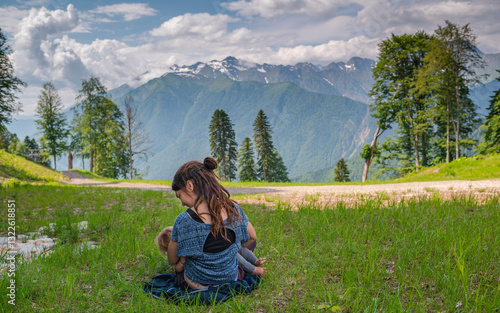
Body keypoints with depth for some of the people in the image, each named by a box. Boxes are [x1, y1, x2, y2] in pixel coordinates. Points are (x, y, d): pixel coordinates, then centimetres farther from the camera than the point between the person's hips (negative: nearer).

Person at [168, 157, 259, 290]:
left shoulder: (183, 221, -27)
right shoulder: (234, 210, -16)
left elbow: (172, 261, -11)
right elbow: (252, 237, 4)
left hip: (197, 283, -3)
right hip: (231, 278, 3)